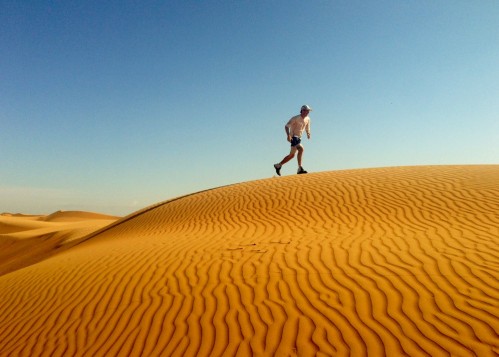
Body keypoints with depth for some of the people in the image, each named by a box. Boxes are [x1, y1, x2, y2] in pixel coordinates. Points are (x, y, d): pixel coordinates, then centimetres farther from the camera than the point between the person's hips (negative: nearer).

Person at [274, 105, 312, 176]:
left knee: (292, 155, 12)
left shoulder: (307, 119, 8)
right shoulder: (296, 118, -12)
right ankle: (300, 168, -28)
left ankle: (278, 165, 25)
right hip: (293, 137, -8)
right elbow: (286, 126, -13)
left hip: (299, 138, 8)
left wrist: (308, 134, 1)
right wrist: (288, 135, -28)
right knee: (301, 149, -27)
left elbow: (307, 128, 23)